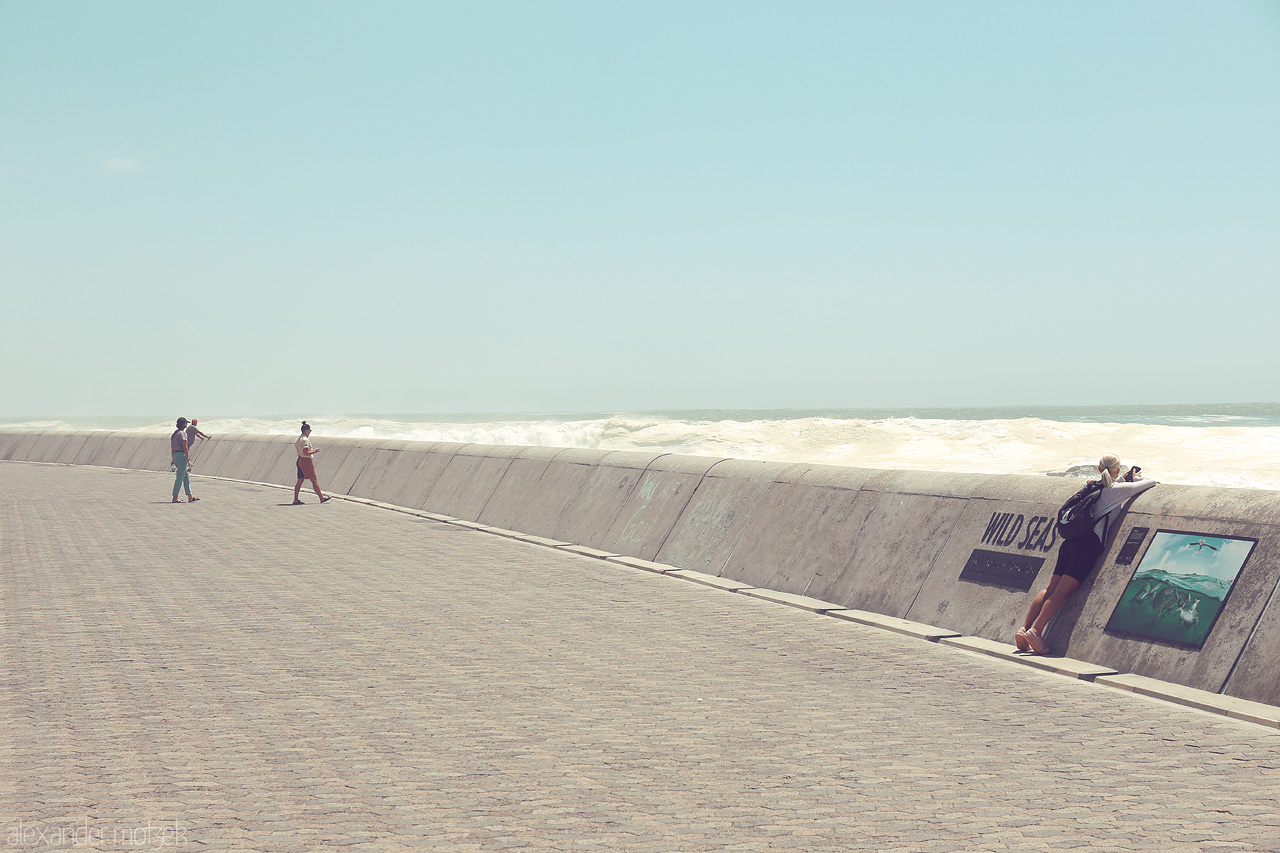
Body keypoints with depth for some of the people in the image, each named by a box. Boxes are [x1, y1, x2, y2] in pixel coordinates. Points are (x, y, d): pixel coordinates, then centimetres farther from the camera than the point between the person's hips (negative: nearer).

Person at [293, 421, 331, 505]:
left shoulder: (299, 438, 13)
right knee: (314, 480, -2)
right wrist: (314, 452, -12)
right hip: (306, 461, -10)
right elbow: (305, 453, -25)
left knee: (300, 481, 9)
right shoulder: (305, 440, -18)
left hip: (300, 460, 10)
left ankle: (295, 500, 7)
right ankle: (322, 498, 3)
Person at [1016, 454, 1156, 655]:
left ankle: (1024, 629, -4)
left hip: (1071, 540, 7)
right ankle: (1035, 631, -19)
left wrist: (1125, 478, 42)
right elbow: (1151, 483, 11)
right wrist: (1136, 478, 30)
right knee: (1061, 591, -12)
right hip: (1090, 544, -6)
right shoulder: (1119, 489, 3)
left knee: (1051, 588, 3)